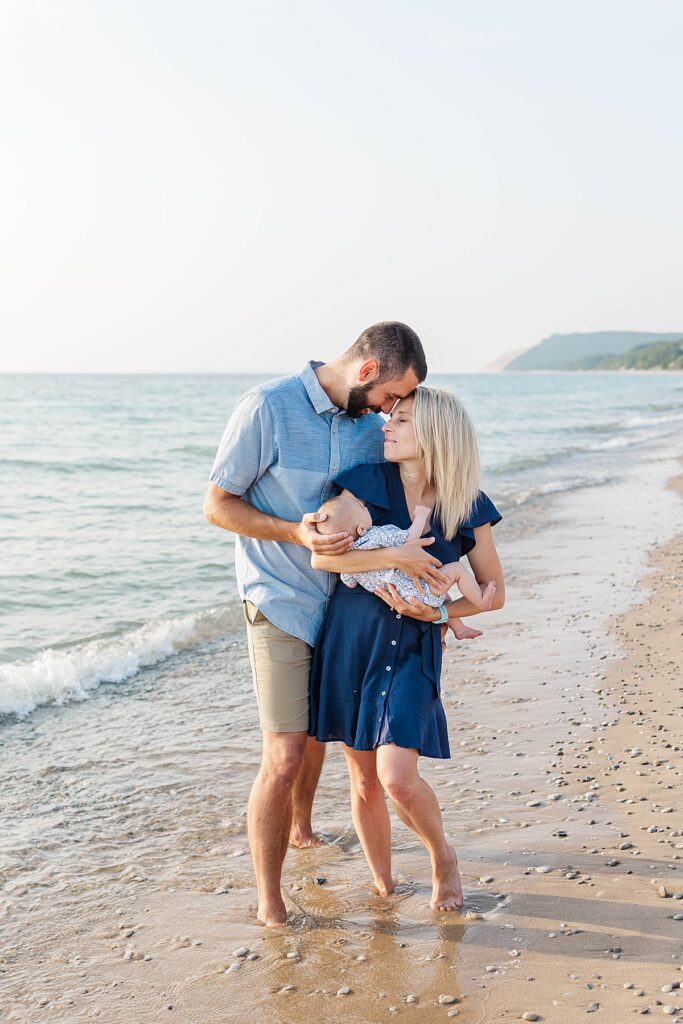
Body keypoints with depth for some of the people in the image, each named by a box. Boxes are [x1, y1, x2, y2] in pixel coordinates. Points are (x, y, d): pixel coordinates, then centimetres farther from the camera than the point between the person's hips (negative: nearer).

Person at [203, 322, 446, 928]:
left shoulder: (369, 422, 4)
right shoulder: (268, 407, -16)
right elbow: (218, 505, -12)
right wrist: (296, 532, -24)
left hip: (343, 600, 7)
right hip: (281, 605, -6)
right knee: (284, 756, -9)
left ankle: (301, 828, 49)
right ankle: (270, 905, 5)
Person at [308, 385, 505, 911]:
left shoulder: (467, 507, -2)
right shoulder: (368, 482, -3)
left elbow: (494, 591, 5)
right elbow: (322, 554, -13)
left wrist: (439, 611, -11)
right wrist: (399, 556, -19)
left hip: (413, 650, -1)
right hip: (350, 639, 1)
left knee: (397, 778, -15)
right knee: (364, 779, 8)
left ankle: (444, 859, 16)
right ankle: (383, 884, 30)